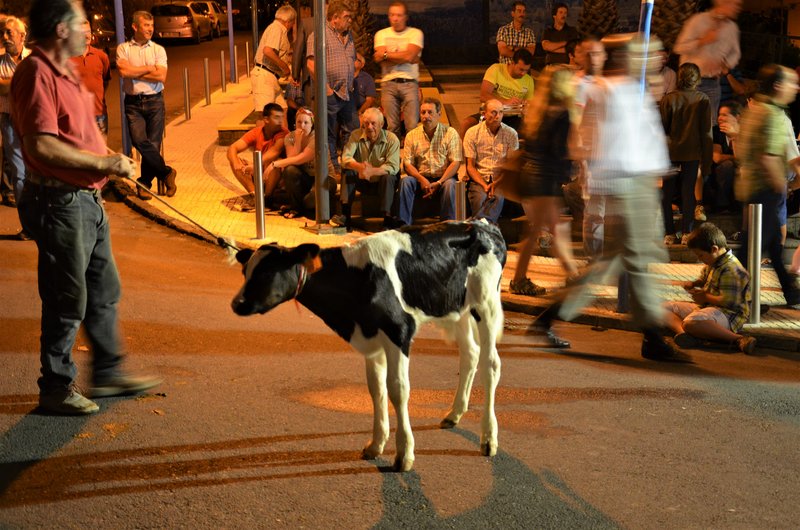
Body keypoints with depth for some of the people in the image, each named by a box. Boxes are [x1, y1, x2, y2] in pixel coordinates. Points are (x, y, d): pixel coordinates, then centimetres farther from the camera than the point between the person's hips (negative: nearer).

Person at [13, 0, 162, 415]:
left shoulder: (63, 73, 16)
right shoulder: (36, 74, -16)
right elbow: (41, 146, -25)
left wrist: (113, 161, 7)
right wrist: (104, 163, -19)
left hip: (86, 199, 10)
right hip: (59, 204, -10)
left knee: (104, 291, 18)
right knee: (67, 301, -1)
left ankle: (108, 373, 30)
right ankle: (56, 389, 11)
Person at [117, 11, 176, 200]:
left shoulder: (158, 49, 8)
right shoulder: (123, 48, 6)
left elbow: (161, 76, -6)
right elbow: (123, 71, -12)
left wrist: (135, 73, -6)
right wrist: (149, 68, -5)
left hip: (154, 101, 1)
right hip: (133, 102, -1)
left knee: (153, 144, -1)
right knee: (139, 140, -16)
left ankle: (144, 183, 14)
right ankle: (166, 173, 1)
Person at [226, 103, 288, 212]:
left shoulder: (283, 133, -18)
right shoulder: (256, 132, -6)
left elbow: (275, 151, -37)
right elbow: (232, 148, -14)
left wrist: (255, 165, -50)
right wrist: (236, 164, -36)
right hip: (258, 175, 5)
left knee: (271, 162, -36)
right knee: (233, 160, -14)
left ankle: (266, 198, -18)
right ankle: (254, 194, -22)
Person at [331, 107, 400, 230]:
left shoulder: (392, 139, -15)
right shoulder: (356, 135, -8)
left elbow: (393, 166, -26)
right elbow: (345, 158, -21)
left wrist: (372, 171, -45)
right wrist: (359, 167, -44)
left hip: (382, 181, -2)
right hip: (362, 181, 2)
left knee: (388, 177, -33)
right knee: (347, 172, -24)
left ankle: (387, 219, -37)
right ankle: (346, 216, -32)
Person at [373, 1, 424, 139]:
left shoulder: (415, 33, 7)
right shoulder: (382, 34, 13)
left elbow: (409, 55, -9)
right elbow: (379, 59, -2)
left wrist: (386, 54, -1)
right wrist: (403, 56, -4)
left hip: (409, 82, -1)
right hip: (388, 83, 1)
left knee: (413, 125, -9)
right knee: (391, 127, -1)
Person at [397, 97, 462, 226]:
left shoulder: (450, 133, 0)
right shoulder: (412, 135, 7)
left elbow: (456, 162, -7)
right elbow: (407, 164, 2)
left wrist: (438, 183, -18)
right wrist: (421, 179, -18)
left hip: (443, 178, -2)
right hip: (421, 178, 2)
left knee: (450, 184, -34)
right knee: (405, 181, -27)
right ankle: (404, 224, -28)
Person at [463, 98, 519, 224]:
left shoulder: (511, 134, 8)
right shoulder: (472, 133, 6)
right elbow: (470, 166, 4)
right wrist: (484, 185, -12)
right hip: (478, 178, 0)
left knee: (498, 196, -34)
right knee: (480, 197, -33)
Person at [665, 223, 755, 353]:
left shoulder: (730, 269, -19)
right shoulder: (713, 262, 13)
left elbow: (729, 301, -25)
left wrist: (705, 297, -11)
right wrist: (694, 284, 12)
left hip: (728, 314, -11)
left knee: (691, 322, -42)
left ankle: (738, 339, -36)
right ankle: (682, 332, -28)